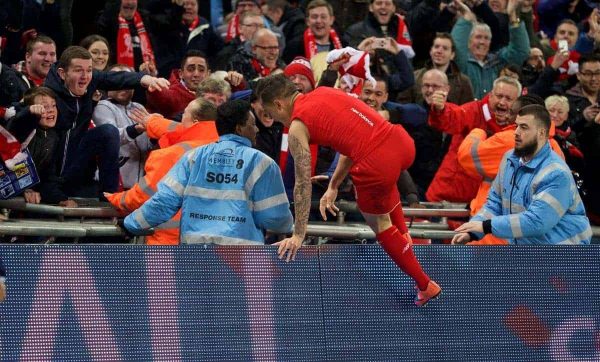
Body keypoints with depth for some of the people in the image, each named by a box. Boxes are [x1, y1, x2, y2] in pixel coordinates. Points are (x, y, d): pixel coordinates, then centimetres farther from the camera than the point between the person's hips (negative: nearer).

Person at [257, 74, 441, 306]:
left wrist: (298, 235, 9)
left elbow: (303, 183, 2)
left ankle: (425, 286, 25)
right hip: (401, 140, 7)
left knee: (379, 225, 20)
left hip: (376, 163, -7)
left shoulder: (297, 128, 2)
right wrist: (333, 187, 35)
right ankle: (404, 238, 44)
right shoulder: (325, 93, 22)